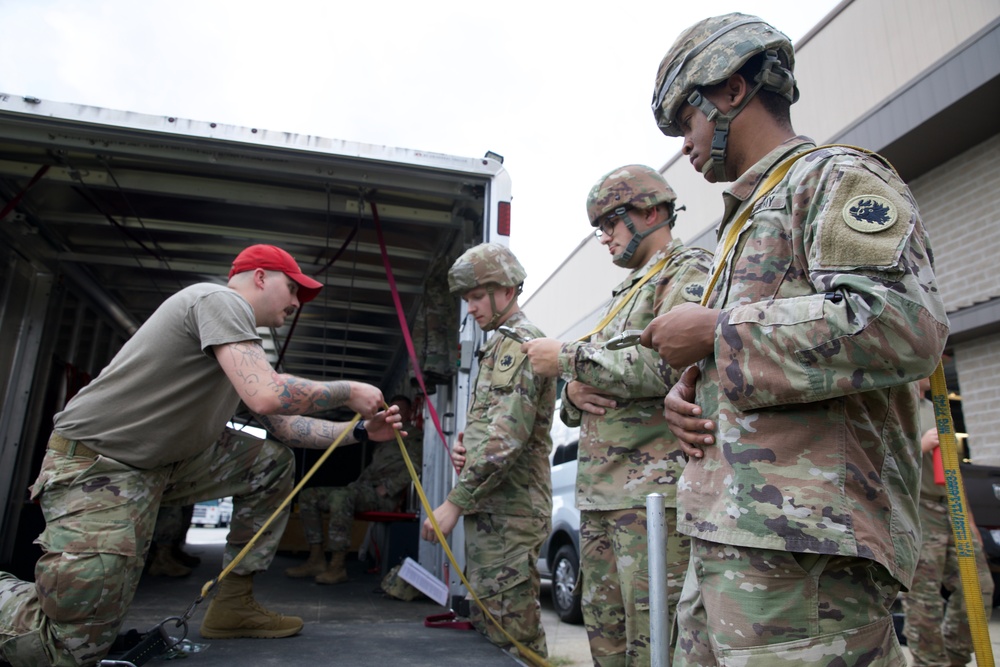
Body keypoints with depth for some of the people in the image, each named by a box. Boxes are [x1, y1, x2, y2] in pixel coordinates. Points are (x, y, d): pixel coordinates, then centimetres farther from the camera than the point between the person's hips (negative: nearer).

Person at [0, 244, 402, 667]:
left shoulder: (243, 339, 14)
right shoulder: (220, 299, -14)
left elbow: (282, 423, 17)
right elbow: (267, 396, -29)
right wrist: (348, 392, -15)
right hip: (95, 463, -10)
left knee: (274, 464, 3)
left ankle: (232, 605, 8)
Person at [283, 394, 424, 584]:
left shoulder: (414, 436, 5)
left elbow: (413, 468, -11)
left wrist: (387, 488, -18)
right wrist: (356, 483, 11)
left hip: (385, 496, -9)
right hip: (363, 488, 9)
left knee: (341, 496, -37)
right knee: (308, 495, -2)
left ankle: (337, 567, -31)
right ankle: (317, 560, -7)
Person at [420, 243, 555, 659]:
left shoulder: (520, 344, -12)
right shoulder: (499, 347, 20)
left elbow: (505, 437, -23)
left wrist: (455, 502, -20)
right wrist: (465, 446, 3)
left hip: (508, 515, -10)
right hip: (490, 511, 10)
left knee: (509, 635, -4)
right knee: (487, 625, 18)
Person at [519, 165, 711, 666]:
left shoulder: (690, 273, -1)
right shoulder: (623, 295, 25)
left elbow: (672, 363, -21)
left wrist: (566, 359, -13)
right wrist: (573, 392, 0)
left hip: (654, 489, -9)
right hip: (598, 493, 9)